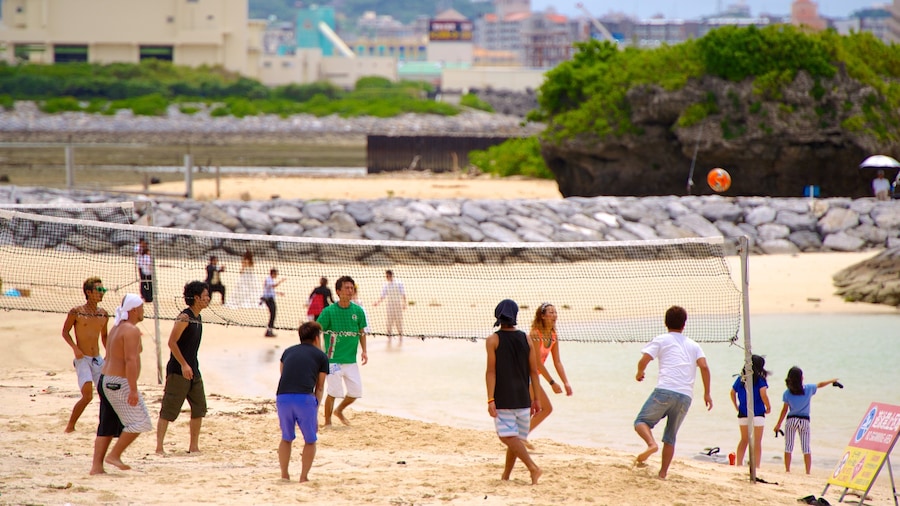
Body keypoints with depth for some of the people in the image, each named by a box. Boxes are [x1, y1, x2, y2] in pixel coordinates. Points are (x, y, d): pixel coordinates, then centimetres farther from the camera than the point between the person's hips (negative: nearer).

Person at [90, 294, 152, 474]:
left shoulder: (117, 328, 17)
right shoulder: (131, 330, -13)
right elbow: (130, 360, -22)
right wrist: (133, 389, -25)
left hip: (106, 380, 10)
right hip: (120, 383, -10)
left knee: (107, 427, 9)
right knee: (139, 422, -5)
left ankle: (97, 465, 4)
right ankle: (114, 455, -6)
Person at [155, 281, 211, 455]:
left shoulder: (198, 318, 13)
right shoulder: (184, 317, -15)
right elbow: (172, 342, -20)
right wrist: (184, 365, -23)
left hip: (193, 370, 9)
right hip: (178, 371, -9)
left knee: (199, 408, 9)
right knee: (168, 411, -5)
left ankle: (194, 447, 16)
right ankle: (159, 448, -3)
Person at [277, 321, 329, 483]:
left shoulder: (288, 352, 24)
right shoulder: (321, 356, 14)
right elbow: (319, 387, 13)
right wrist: (315, 414, 14)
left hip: (282, 397, 3)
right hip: (305, 398, -3)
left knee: (286, 438, 23)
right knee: (310, 440, 15)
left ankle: (284, 475, 22)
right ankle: (304, 477, 12)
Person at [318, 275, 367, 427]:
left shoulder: (358, 311, 2)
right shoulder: (329, 311, -9)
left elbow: (362, 332, 14)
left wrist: (364, 351, 5)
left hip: (351, 360, 5)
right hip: (333, 359, -5)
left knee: (356, 391, 7)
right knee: (333, 391, -5)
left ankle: (339, 410, 34)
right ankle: (327, 423, 12)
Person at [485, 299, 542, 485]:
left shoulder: (493, 340, -6)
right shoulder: (526, 339, 4)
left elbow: (491, 371, -11)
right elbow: (533, 371, 5)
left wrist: (490, 399, -12)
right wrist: (536, 398, 12)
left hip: (503, 398, -4)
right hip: (523, 398, 4)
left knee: (509, 437, -7)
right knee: (515, 438, 13)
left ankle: (532, 467, -22)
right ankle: (505, 476, 19)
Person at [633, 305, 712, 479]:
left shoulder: (661, 340, 12)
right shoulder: (693, 345, 20)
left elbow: (644, 360, 0)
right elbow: (704, 366, 6)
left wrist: (639, 373, 21)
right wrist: (707, 393, 11)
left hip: (665, 391, -4)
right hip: (686, 396, 4)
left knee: (641, 421, 5)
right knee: (670, 437, 13)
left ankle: (651, 444, -25)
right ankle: (663, 473, 4)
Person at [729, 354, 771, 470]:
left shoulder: (740, 379, 6)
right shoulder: (760, 379, -9)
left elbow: (732, 393, 11)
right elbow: (763, 394, -17)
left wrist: (737, 407, 20)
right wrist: (768, 407, -4)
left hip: (743, 414, 5)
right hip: (757, 413, -5)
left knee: (744, 440, 15)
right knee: (757, 442, 2)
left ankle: (739, 464, 11)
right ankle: (756, 467, 0)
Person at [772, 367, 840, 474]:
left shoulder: (787, 393, -5)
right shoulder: (809, 389, -4)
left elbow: (785, 410, -2)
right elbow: (820, 384, 14)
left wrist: (778, 425, 5)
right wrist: (832, 381, 33)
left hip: (791, 420, -1)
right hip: (805, 421, 1)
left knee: (788, 447, 4)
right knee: (806, 448, 4)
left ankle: (787, 470, 0)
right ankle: (808, 472, 1)